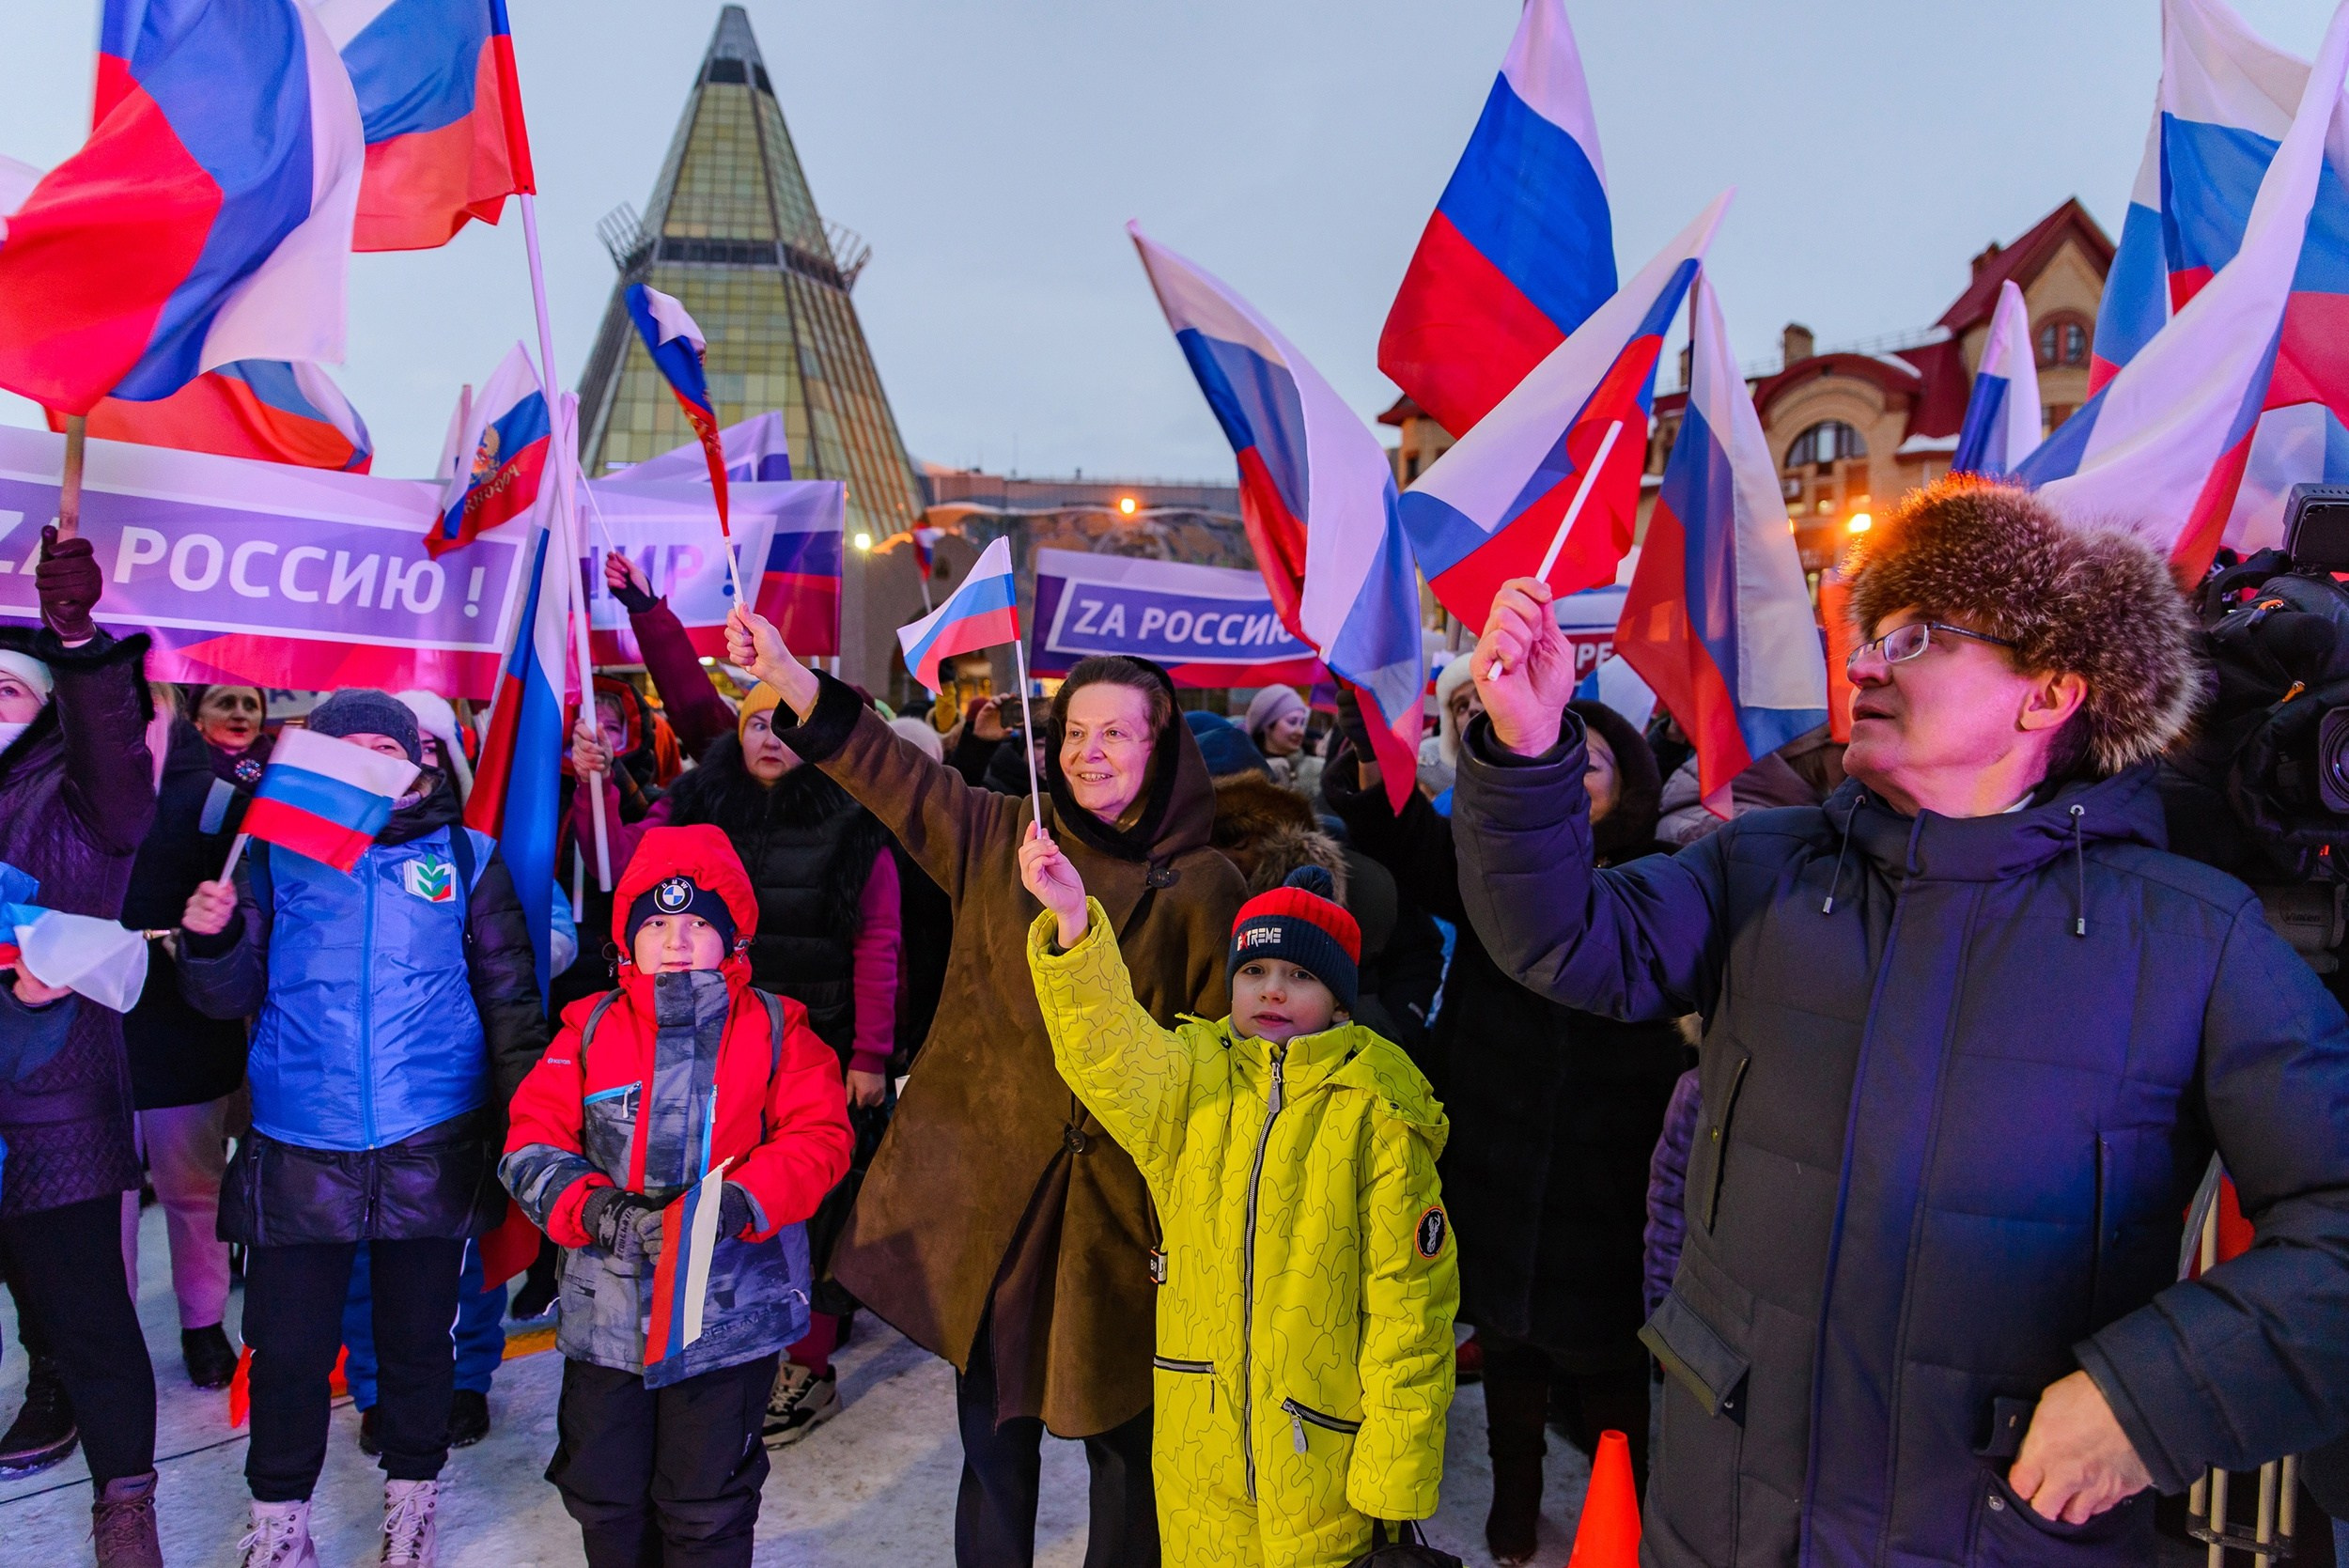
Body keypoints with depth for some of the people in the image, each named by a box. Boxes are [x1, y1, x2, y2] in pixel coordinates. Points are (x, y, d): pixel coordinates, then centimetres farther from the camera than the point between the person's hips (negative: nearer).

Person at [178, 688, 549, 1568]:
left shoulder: (465, 858, 2)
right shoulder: (276, 855, 5)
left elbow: (509, 998, 4)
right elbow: (229, 998, 6)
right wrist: (212, 940, -15)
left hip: (431, 1151, 0)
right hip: (299, 1153, 1)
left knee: (417, 1338, 14)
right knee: (288, 1346, 8)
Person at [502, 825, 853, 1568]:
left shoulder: (775, 1028, -1)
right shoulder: (590, 1029, 4)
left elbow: (819, 1136, -6)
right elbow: (532, 1142, 0)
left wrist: (743, 1200, -22)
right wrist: (590, 1207, -17)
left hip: (731, 1307, -2)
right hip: (606, 1306, 2)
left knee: (706, 1506, 11)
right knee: (603, 1492, 18)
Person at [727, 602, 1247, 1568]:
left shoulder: (1202, 884, -2)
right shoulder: (1000, 839, 2)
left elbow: (1221, 1052, -1)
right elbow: (890, 770, -10)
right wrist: (783, 673, -22)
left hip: (1123, 1199, -1)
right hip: (991, 1179, 2)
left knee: (1123, 1439, 12)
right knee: (995, 1436, 15)